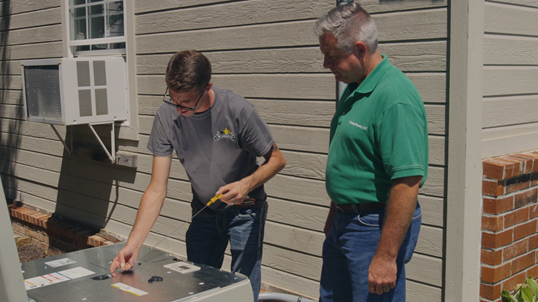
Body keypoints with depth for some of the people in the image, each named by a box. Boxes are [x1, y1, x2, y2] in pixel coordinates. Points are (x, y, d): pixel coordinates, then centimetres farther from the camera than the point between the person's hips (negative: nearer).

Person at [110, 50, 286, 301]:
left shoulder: (238, 110, -25)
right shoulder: (167, 116, -17)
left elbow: (276, 159, -12)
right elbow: (157, 189, -15)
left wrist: (247, 184, -31)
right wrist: (133, 243, -23)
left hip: (244, 211, -3)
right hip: (204, 212, 3)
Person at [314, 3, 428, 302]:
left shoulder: (395, 98, -23)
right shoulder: (354, 89, 8)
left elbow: (407, 183, -28)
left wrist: (386, 257, -27)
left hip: (377, 228, -10)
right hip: (345, 221, 10)